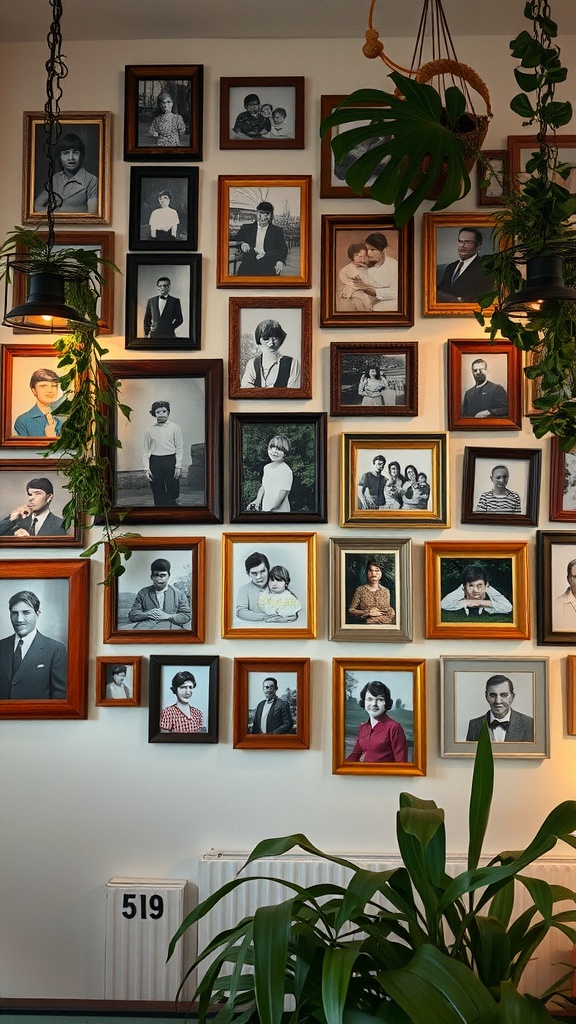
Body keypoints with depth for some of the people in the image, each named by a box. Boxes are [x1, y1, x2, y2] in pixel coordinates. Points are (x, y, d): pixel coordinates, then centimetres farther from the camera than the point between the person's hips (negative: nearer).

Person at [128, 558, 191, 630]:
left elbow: (187, 615, 12)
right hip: (147, 625, 0)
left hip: (169, 626, 0)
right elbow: (132, 615, 15)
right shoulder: (143, 593, 20)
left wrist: (168, 616, -5)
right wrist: (147, 614, -7)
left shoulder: (179, 593, 17)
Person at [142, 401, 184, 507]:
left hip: (170, 461, -2)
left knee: (173, 493, -3)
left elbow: (179, 448, 1)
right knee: (158, 494, 4)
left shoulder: (174, 428, 4)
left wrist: (178, 466, -7)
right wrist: (146, 468, -1)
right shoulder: (149, 431, 8)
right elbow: (145, 451, 8)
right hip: (155, 462, 2)